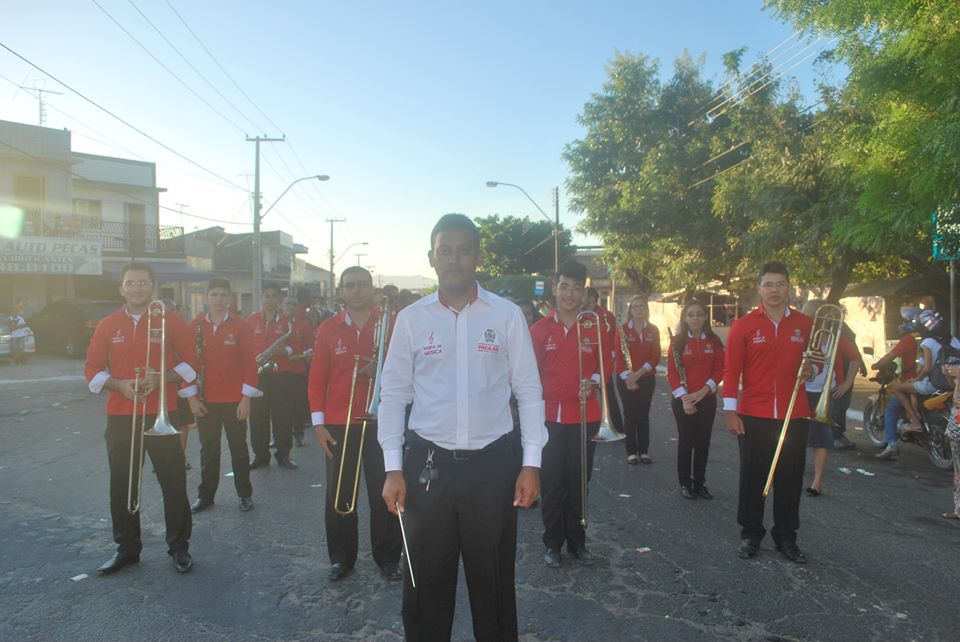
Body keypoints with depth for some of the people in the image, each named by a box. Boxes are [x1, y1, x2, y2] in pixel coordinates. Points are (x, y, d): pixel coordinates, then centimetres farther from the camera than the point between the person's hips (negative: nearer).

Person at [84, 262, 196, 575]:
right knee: (122, 486, 9)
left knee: (174, 482, 2)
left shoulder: (171, 320, 0)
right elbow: (92, 369, 8)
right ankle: (127, 549, 25)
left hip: (162, 414, -2)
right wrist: (119, 385, -11)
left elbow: (190, 363, 1)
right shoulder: (108, 325, 7)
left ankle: (179, 547, 16)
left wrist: (160, 378, -16)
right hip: (120, 417, 3)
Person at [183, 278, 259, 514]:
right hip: (205, 401, 2)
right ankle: (206, 495, 25)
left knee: (238, 448, 8)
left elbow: (250, 363, -6)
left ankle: (245, 494, 19)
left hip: (235, 400, -2)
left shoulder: (240, 326, -5)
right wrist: (191, 397, -2)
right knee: (208, 449, 13)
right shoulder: (195, 326, 1)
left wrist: (246, 398, -10)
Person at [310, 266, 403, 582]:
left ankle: (388, 558, 20)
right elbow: (317, 379, 6)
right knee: (339, 495, 7)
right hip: (338, 425, 1)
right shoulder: (329, 329, 5)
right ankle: (341, 558, 24)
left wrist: (381, 371, -16)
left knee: (385, 494, 5)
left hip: (380, 422, -1)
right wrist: (319, 423, 0)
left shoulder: (390, 325, 2)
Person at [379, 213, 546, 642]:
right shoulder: (411, 318, 2)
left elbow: (529, 392, 1)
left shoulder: (507, 316, 0)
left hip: (493, 464, 0)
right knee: (426, 583, 13)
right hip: (427, 464, 1)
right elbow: (393, 394, 2)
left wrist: (531, 463, -4)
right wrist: (393, 468, -3)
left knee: (494, 581, 14)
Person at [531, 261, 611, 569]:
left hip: (585, 416, 1)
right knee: (552, 483, 7)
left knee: (579, 481, 11)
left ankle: (577, 540, 27)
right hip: (549, 417, -1)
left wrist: (593, 382, -11)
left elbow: (606, 363, 10)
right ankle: (552, 542, 21)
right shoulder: (539, 329, 0)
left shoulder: (595, 327, 1)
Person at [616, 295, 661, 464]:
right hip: (627, 380, -2)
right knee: (630, 414, 3)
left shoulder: (653, 330, 3)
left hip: (647, 379, 2)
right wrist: (627, 377, -17)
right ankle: (631, 451, 10)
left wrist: (639, 373, -15)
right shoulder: (623, 329, -3)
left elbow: (655, 357, -3)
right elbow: (619, 356, -7)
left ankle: (644, 450, 16)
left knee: (644, 414, 8)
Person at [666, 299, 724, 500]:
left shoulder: (714, 341, 3)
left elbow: (720, 369, 0)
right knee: (686, 441, 4)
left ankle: (700, 483, 21)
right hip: (683, 400, -2)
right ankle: (685, 483, 17)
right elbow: (671, 372, -7)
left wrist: (703, 391, -13)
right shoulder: (678, 341, -4)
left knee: (703, 442, 9)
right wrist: (683, 397, -16)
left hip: (707, 399, 2)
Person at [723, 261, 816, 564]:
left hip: (794, 416, 2)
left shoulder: (805, 324, 5)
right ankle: (750, 534, 21)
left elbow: (816, 360, 19)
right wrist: (730, 410, -7)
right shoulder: (744, 325, -2)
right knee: (752, 477, 7)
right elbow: (731, 369, -2)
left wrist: (812, 370, -5)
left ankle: (786, 537, 24)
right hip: (753, 416, -2)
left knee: (790, 478, 9)